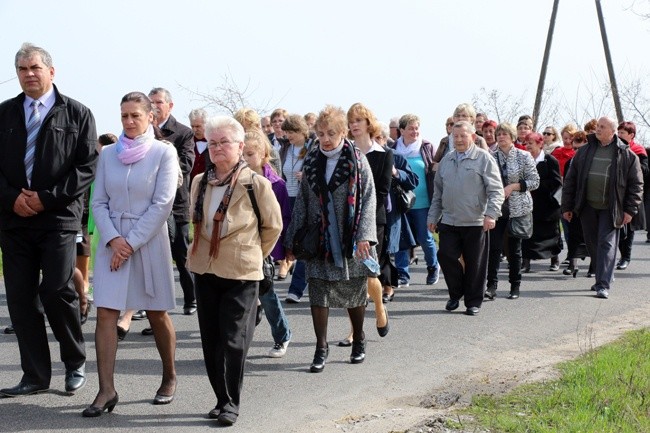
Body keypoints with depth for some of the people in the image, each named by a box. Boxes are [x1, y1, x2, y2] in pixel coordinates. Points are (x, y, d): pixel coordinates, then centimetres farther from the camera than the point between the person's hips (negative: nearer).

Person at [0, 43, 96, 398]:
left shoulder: (77, 114, 3)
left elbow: (87, 167, -4)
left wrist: (47, 198, -11)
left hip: (59, 216, -3)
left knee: (56, 291, -10)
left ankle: (75, 363, 13)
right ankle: (35, 375, 13)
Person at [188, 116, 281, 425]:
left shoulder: (256, 184, -11)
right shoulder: (200, 182, 5)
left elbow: (273, 226, 0)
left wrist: (254, 254, 6)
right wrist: (202, 251, 15)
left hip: (241, 273, -5)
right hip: (205, 270, 5)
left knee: (233, 341, -3)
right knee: (211, 340, 10)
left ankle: (230, 403, 8)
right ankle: (221, 398, 21)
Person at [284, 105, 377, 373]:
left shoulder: (357, 161, -3)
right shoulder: (311, 162, 6)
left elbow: (368, 199, -5)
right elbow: (301, 202, 8)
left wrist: (364, 236, -15)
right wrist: (292, 240, 6)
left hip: (350, 240, -2)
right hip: (319, 240, 2)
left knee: (354, 293, 9)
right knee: (318, 293, -3)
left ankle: (358, 340, 30)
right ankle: (321, 348, 7)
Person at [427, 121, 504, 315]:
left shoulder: (484, 158, -3)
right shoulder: (446, 160, 14)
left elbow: (496, 190, -8)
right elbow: (438, 192, 20)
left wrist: (491, 214, -18)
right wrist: (433, 216, 17)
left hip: (475, 222, -4)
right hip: (448, 221, 4)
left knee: (475, 263, 3)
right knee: (446, 256, -2)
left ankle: (473, 302, 16)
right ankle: (456, 293, 19)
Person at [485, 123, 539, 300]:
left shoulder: (524, 157, -1)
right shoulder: (491, 157, 6)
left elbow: (535, 181, -4)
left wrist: (513, 186, -13)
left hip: (517, 208, -2)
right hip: (496, 208, 2)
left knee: (514, 248, 5)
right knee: (494, 247, -9)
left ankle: (515, 286, 15)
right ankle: (492, 285, -9)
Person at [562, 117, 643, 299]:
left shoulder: (626, 154, -1)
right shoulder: (584, 151, 8)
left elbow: (636, 184, 0)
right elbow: (570, 179, 10)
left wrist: (630, 209, -6)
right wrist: (567, 206, 6)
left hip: (610, 209, -4)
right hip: (588, 207, 4)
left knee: (607, 244, -8)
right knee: (592, 244, 10)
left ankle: (603, 285, -8)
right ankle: (602, 278, 26)